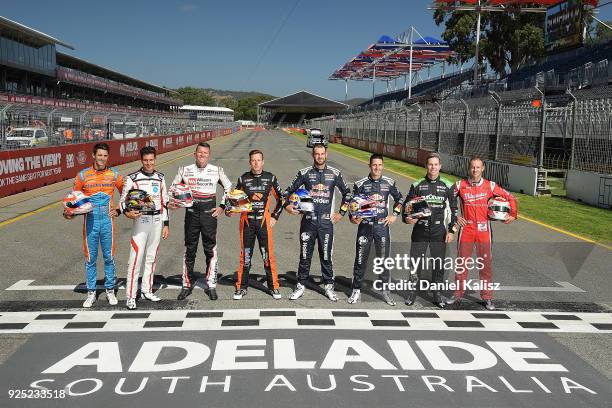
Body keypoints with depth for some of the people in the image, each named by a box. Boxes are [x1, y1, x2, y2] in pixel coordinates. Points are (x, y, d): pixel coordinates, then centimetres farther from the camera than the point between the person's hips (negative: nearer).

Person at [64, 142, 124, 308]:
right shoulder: (83, 175, 1)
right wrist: (71, 213, -8)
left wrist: (119, 210, 5)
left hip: (107, 220, 0)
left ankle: (110, 291, 19)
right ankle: (91, 293, 17)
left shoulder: (114, 174, 3)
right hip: (90, 221, 0)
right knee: (90, 258, 6)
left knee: (109, 257, 6)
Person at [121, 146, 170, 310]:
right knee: (136, 258, -9)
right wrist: (127, 212, -22)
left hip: (157, 221, 5)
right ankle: (130, 296, -4)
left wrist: (166, 224, 12)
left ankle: (147, 290, 24)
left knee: (152, 257, 12)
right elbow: (123, 200, -1)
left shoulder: (160, 178, 11)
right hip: (141, 221, -4)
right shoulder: (132, 178, -2)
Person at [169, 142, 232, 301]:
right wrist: (170, 202, -5)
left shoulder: (217, 171, 1)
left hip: (209, 213, -1)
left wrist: (222, 206, 6)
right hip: (191, 213, 1)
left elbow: (228, 188, 13)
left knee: (211, 249, 2)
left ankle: (211, 285, 12)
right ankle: (187, 285, 18)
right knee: (189, 250, 7)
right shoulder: (185, 170, 2)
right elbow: (174, 188, 13)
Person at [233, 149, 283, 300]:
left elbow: (280, 198, 11)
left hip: (264, 221, 0)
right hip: (247, 221, 1)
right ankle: (242, 287, 16)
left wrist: (275, 216, 6)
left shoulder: (270, 178, 3)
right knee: (245, 256, 5)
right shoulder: (243, 179, 4)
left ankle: (273, 287, 13)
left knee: (268, 255, 0)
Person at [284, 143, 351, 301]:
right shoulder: (304, 173, 2)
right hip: (308, 221, 0)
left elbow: (346, 193, 15)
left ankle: (329, 286, 18)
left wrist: (342, 212, 10)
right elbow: (289, 190, 10)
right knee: (305, 256, 6)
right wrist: (287, 205, -7)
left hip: (326, 222, 0)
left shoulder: (335, 174, 4)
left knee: (326, 256, 6)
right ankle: (300, 286, 16)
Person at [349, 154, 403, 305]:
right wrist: (353, 217, -16)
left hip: (382, 226, 1)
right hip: (365, 225, -1)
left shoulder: (389, 183, 4)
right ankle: (356, 290, 17)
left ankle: (385, 290, 18)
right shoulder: (361, 184, -1)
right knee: (360, 259, 4)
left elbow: (399, 199, 18)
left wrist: (395, 214, 7)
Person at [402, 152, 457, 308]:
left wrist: (452, 230, 3)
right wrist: (407, 218, -12)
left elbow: (453, 209, 9)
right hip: (420, 230, 0)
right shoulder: (417, 185, 5)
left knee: (438, 264, 6)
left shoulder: (447, 186, 5)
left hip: (439, 231, 0)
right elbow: (406, 204, 9)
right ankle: (413, 292, 15)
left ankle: (437, 295, 18)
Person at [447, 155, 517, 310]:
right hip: (466, 228, 0)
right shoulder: (460, 185, 1)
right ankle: (458, 293, 16)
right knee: (461, 262, 5)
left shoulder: (490, 186, 1)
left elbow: (509, 197, 10)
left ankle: (487, 297, 11)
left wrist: (513, 214, 7)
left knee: (485, 263, 2)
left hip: (483, 229, 0)